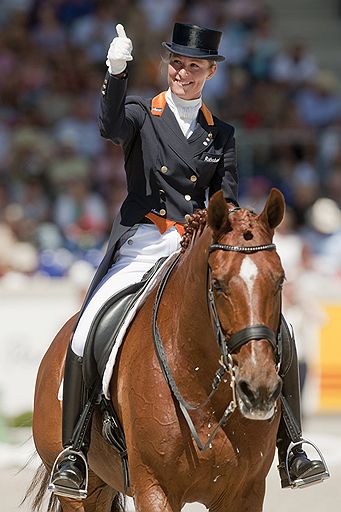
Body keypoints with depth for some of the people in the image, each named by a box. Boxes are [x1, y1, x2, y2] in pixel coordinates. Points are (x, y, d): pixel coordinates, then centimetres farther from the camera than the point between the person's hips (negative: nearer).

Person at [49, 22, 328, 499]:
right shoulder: (141, 113, 6)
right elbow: (112, 127, -18)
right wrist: (116, 71, -34)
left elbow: (227, 202, 11)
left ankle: (289, 446, -3)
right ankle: (73, 449, -12)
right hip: (140, 246, -3)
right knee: (86, 334, -24)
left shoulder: (222, 134, 15)